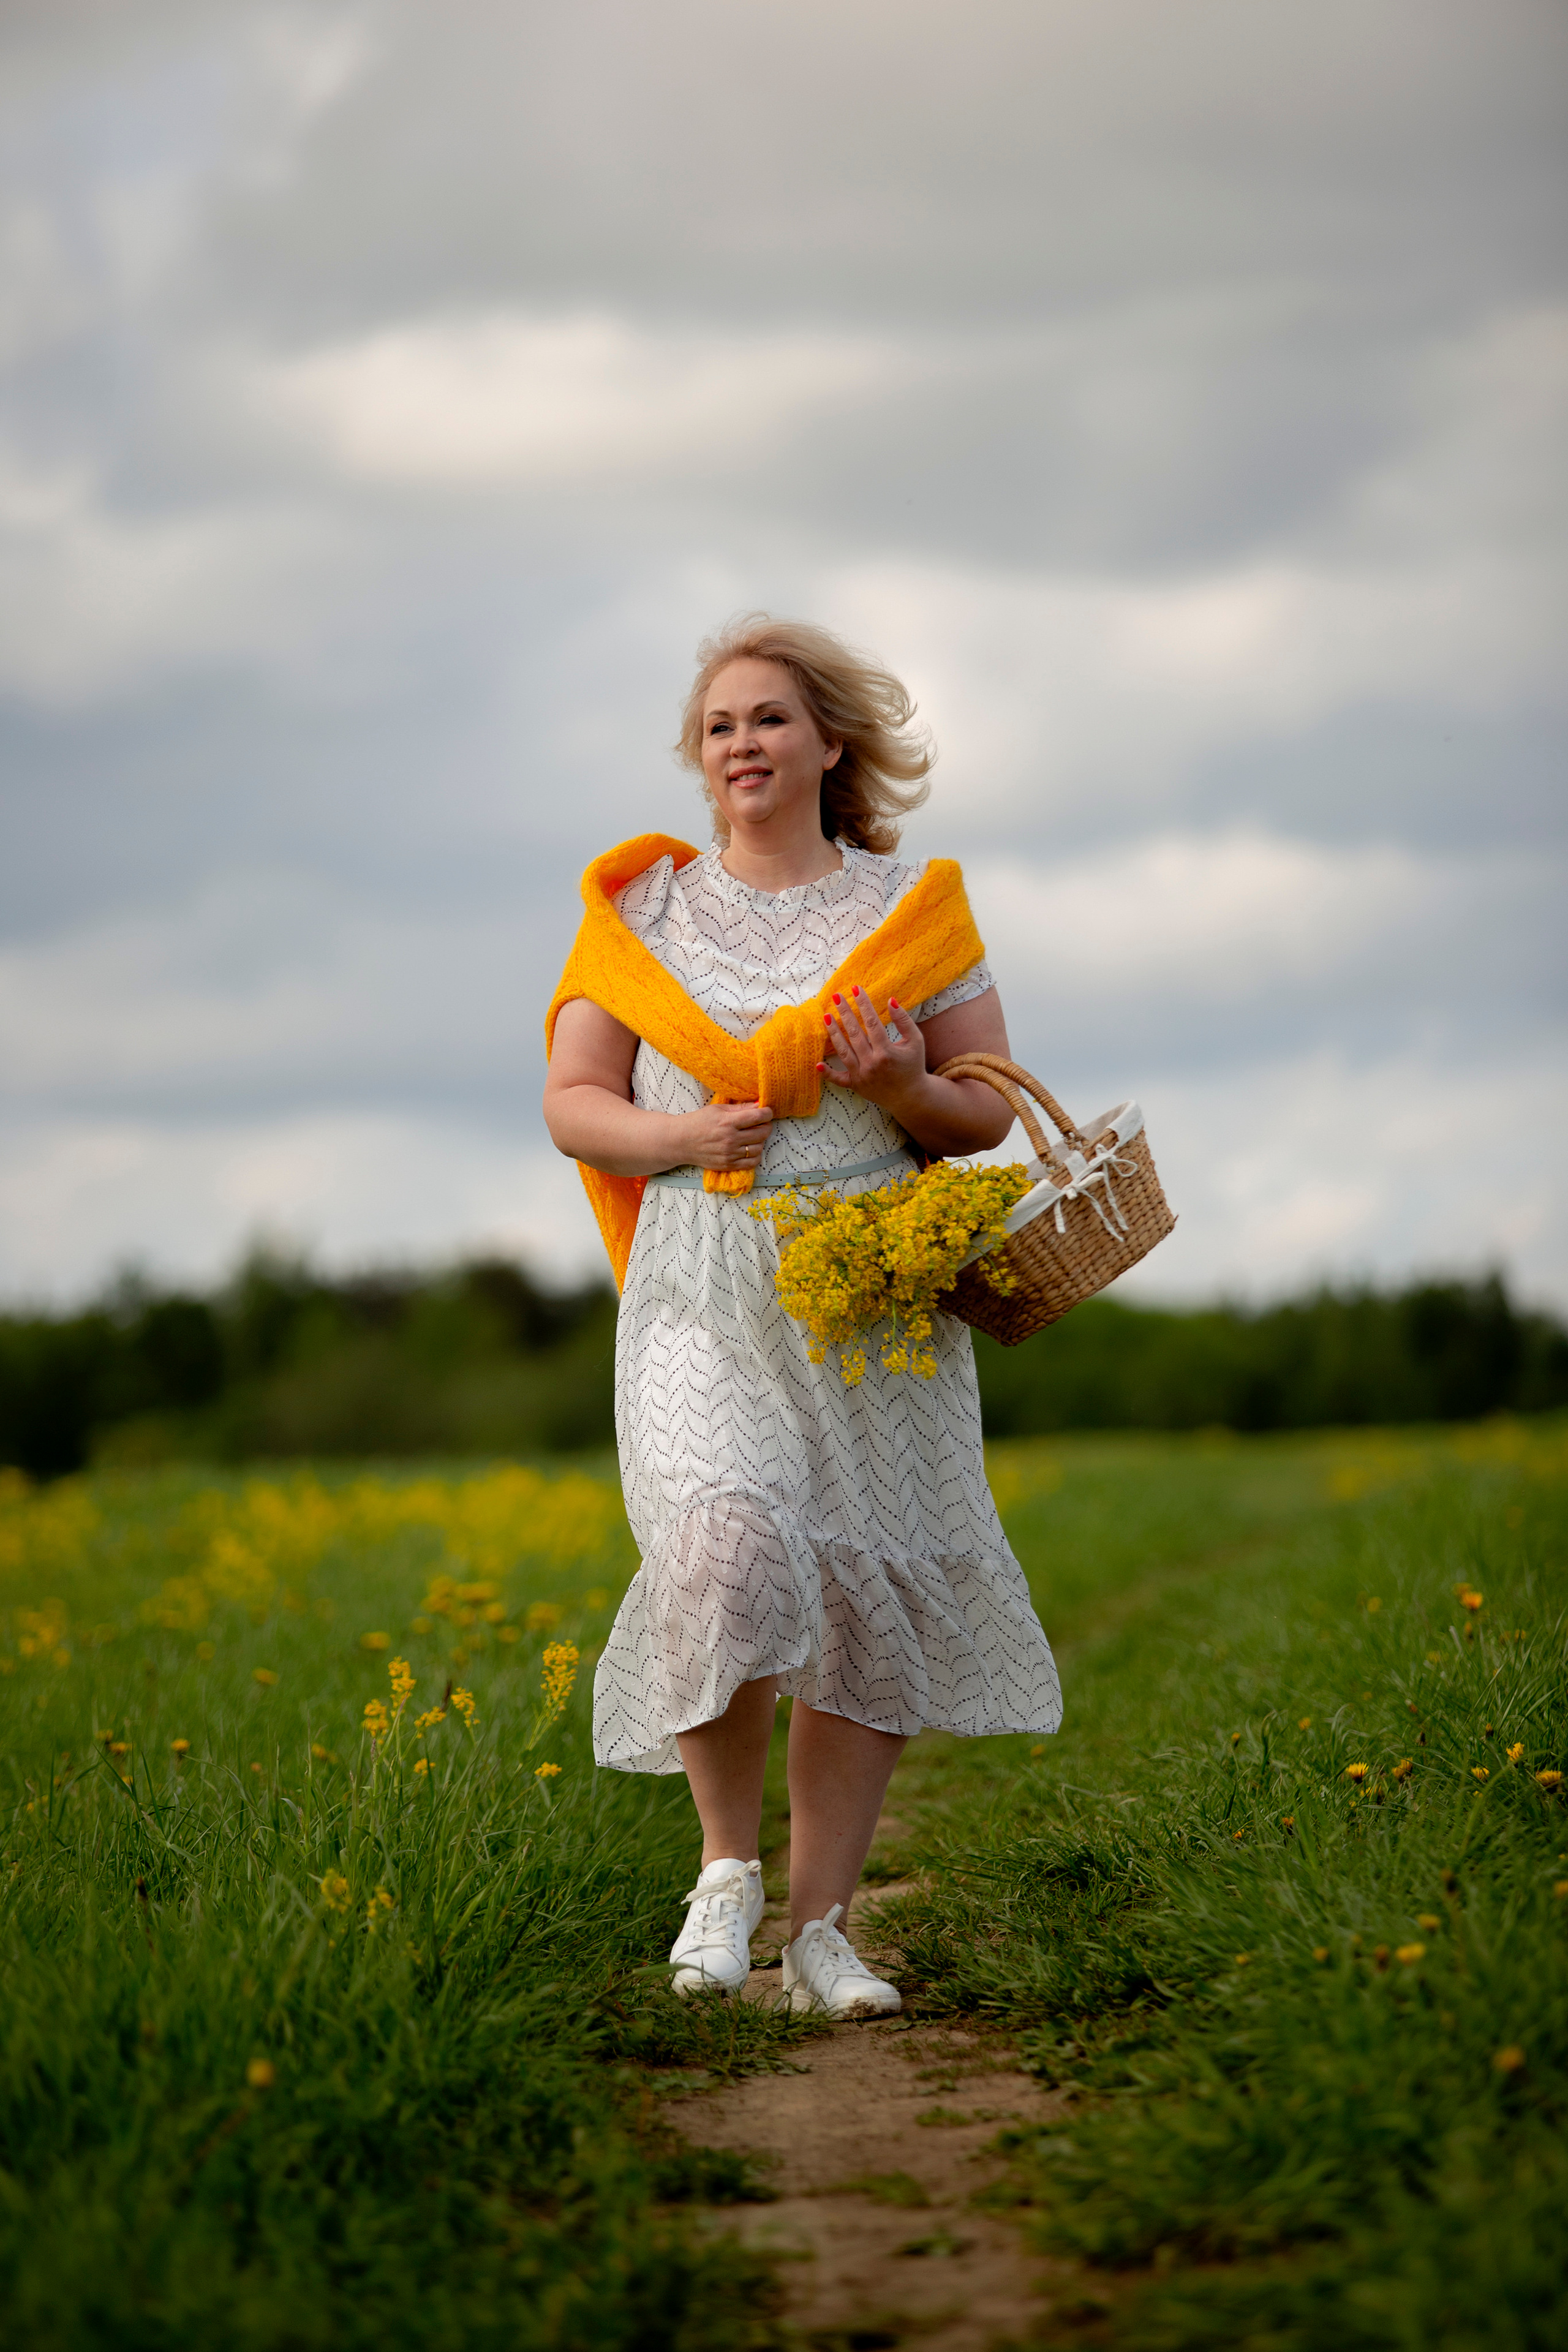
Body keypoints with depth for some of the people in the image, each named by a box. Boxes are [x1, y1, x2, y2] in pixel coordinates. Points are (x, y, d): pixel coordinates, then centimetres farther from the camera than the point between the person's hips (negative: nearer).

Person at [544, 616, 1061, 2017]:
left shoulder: (912, 908, 9)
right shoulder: (644, 908, 10)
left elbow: (991, 1114, 10)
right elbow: (573, 1105, 9)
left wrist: (904, 1089, -12)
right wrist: (684, 1135, -11)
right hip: (703, 1296, -1)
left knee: (872, 1602, 0)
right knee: (723, 1554, -23)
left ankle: (821, 1930, 10)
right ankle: (729, 1863, -2)